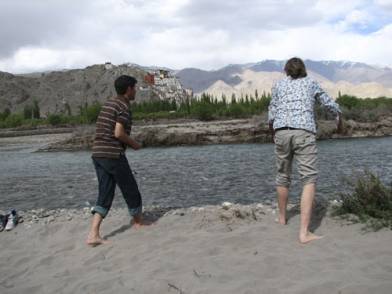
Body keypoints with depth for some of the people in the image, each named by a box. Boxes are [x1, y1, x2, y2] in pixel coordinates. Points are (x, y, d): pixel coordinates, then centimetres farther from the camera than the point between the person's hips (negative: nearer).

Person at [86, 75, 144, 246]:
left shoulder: (108, 104, 19)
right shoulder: (124, 106, -8)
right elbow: (118, 133, -19)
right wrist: (134, 144, -2)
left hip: (97, 154, 8)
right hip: (113, 155, -8)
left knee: (105, 195, 7)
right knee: (131, 191, 10)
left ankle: (93, 234, -3)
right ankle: (138, 224, 26)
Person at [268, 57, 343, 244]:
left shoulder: (279, 84, 20)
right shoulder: (311, 83, 20)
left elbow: (272, 115, 14)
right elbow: (331, 105, 27)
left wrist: (273, 134, 32)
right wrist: (339, 121, 46)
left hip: (282, 132, 2)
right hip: (304, 132, -2)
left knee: (283, 176, 20)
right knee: (309, 180, -6)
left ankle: (282, 217, 37)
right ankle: (304, 233, -19)